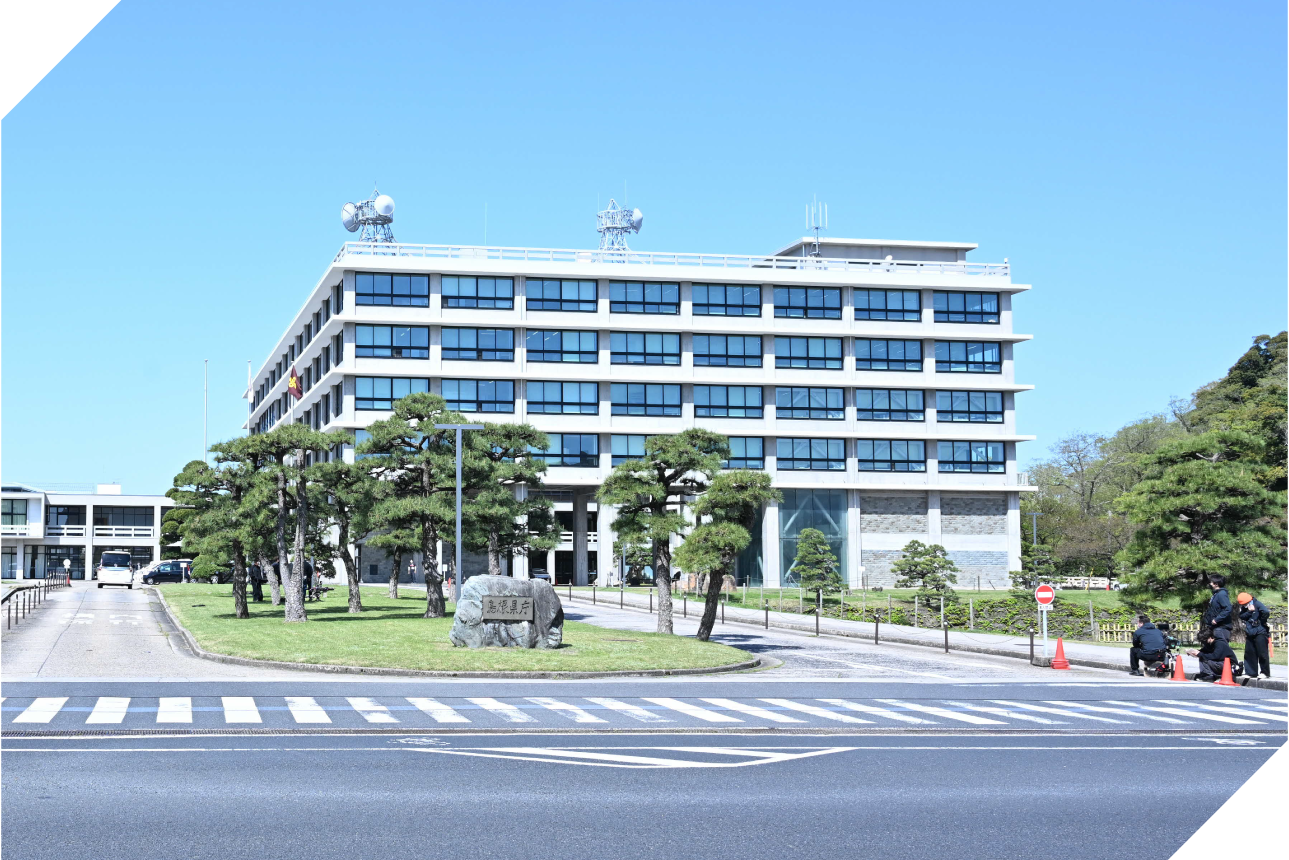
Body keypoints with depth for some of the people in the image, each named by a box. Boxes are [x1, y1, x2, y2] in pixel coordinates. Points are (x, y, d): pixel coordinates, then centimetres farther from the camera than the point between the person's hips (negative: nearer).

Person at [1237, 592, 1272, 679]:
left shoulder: (1257, 604, -11)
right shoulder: (1244, 608, 9)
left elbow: (1266, 612, -25)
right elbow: (1242, 616, -5)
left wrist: (1262, 621, -12)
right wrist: (1249, 611, -18)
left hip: (1260, 633, -7)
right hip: (1250, 634, 7)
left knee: (1262, 653, -4)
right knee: (1249, 653, 7)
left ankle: (1265, 672, 3)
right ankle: (1251, 672, 14)